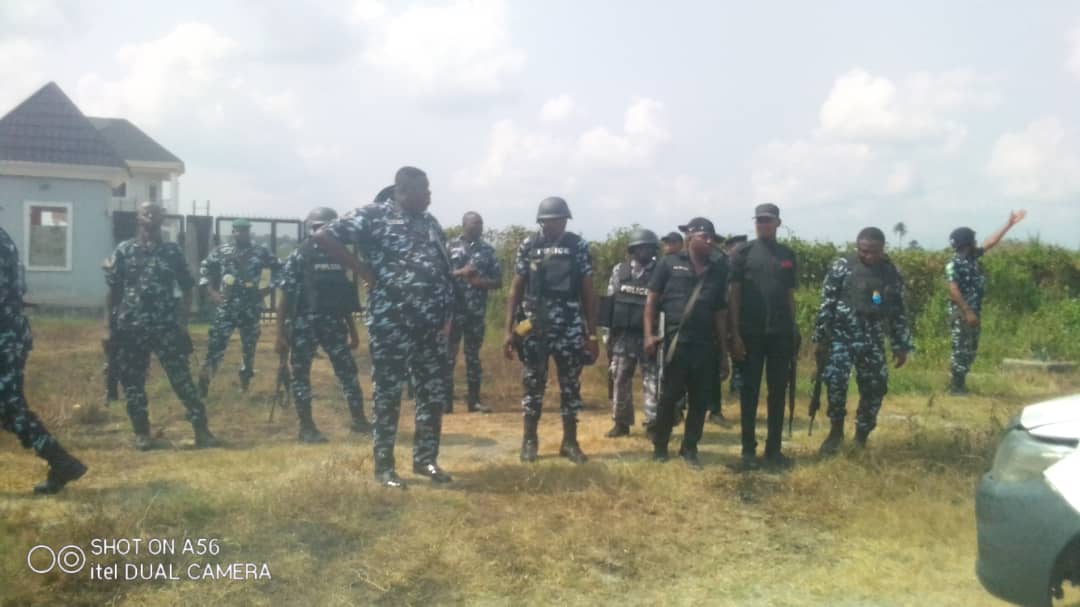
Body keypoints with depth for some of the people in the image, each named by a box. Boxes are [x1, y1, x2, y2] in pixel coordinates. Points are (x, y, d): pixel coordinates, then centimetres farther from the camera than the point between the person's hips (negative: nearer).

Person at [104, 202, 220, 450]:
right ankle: (142, 433, 18)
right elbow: (113, 290, 5)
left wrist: (183, 323, 0)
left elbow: (186, 288, 8)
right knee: (132, 382, 5)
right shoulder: (123, 251, 3)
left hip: (166, 326, 0)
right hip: (131, 327, 1)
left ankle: (201, 430, -2)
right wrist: (108, 326, 1)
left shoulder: (173, 251, 4)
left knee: (182, 378, -4)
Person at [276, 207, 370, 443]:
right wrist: (281, 335, -12)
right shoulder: (298, 257, -5)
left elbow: (345, 298, 16)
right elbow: (285, 298, -7)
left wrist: (353, 331, 15)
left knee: (347, 370, 3)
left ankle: (359, 420, 11)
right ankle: (307, 427, 9)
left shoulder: (337, 258, 11)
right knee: (301, 374, 1)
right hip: (304, 324, -5)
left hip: (333, 324, 5)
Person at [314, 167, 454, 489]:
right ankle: (384, 466, 12)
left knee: (435, 391, 10)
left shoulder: (430, 222, 14)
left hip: (431, 324, 7)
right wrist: (363, 269, -11)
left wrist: (448, 315, 11)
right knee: (388, 394, 2)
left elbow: (445, 269, 19)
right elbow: (324, 236, -12)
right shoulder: (375, 215, -6)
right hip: (391, 323, -6)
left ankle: (426, 458, 24)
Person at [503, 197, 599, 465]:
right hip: (535, 326, 0)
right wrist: (509, 330, -3)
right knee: (533, 383, 6)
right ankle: (529, 440, 18)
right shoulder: (528, 246, 1)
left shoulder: (579, 246, 2)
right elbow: (516, 289, 3)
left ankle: (570, 442, 17)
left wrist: (592, 333, 1)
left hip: (570, 327, 1)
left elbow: (588, 292, 4)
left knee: (571, 385, 6)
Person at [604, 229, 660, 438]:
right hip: (623, 334, 2)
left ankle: (653, 423, 2)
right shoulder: (619, 270, 7)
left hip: (649, 334, -2)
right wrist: (608, 330, 3)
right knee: (621, 379, 6)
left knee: (652, 380, -2)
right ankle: (621, 422, 15)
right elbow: (610, 300, 9)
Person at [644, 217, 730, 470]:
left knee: (700, 399, 5)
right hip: (675, 341, -3)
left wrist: (724, 353, 11)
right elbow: (652, 299, 3)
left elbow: (720, 312, 13)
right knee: (669, 396, 2)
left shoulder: (717, 271, 12)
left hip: (706, 344, 3)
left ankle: (690, 449, 18)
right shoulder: (669, 264, 3)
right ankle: (660, 446, 16)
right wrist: (650, 333, -8)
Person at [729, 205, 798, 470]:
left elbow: (790, 295, 14)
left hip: (780, 333, 3)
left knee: (778, 391, 7)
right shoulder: (744, 253, -1)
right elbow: (734, 294, -4)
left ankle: (774, 448, 16)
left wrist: (793, 329, 8)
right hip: (750, 333, -3)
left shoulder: (787, 255, 10)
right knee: (750, 392, 3)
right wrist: (735, 333, -10)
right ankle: (749, 450, 10)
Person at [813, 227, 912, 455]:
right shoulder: (842, 267, -4)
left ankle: (861, 438, 22)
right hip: (841, 336, -3)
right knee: (836, 379, -22)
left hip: (873, 341, 3)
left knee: (874, 389, 3)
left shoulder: (892, 274, 6)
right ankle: (836, 431, -2)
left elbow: (898, 313, 11)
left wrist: (901, 346, 9)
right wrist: (819, 338, -6)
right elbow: (826, 304, -4)